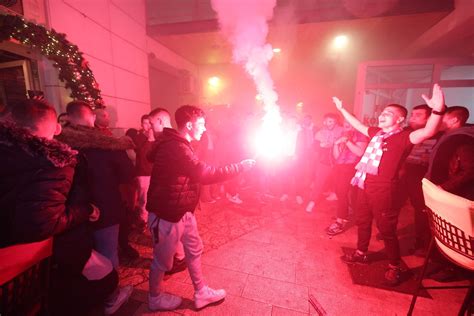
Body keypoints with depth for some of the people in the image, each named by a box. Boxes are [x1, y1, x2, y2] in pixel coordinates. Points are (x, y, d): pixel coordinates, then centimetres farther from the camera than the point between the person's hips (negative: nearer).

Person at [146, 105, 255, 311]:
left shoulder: (176, 144, 9)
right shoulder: (176, 148, -27)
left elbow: (199, 173, 10)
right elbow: (207, 175, -28)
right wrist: (241, 166, -18)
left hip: (182, 211, 10)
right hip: (167, 214, -10)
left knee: (194, 250, 19)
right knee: (163, 260, 14)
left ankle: (201, 293, 38)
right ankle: (155, 299, 42)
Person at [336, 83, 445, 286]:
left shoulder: (403, 137, -10)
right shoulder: (377, 132, 11)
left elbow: (427, 133, -28)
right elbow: (358, 125, 23)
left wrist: (437, 110, -45)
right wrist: (342, 109, 29)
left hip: (383, 190, -7)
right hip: (364, 185, 8)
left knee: (386, 229, 6)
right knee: (362, 222, 20)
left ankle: (394, 267, 26)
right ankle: (361, 253, 39)